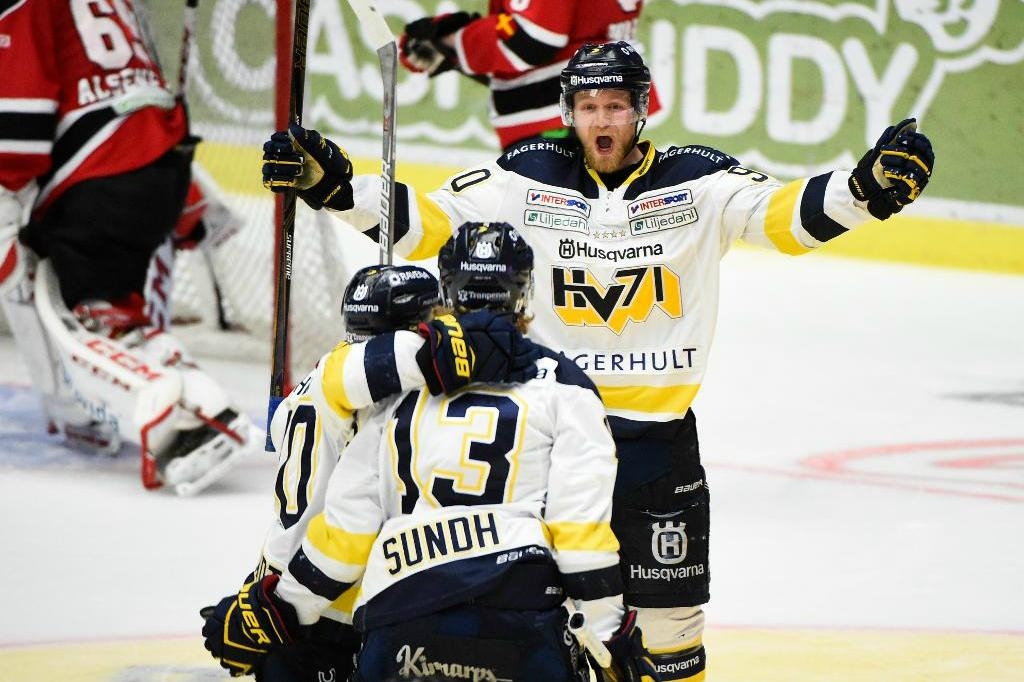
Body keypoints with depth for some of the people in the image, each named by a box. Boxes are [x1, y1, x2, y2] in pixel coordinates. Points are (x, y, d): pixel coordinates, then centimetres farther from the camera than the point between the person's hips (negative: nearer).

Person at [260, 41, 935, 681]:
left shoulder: (696, 181, -2)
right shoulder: (527, 180, -1)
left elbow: (785, 214, -11)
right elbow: (430, 219, -4)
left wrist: (869, 185, -28)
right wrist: (334, 186, -16)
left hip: (660, 434, 0)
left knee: (669, 617, 6)